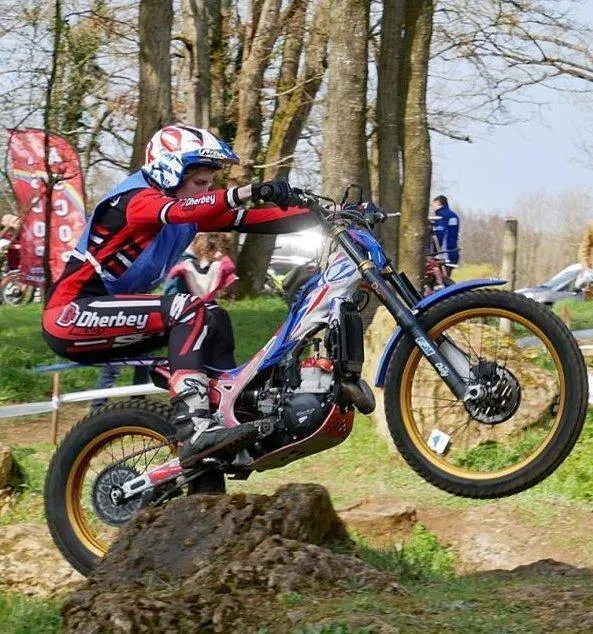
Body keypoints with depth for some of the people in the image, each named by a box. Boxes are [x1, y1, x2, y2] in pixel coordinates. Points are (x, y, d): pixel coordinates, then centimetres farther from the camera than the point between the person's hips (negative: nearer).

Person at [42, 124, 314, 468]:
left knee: (212, 321, 8)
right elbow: (178, 211, -37)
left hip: (107, 316, 10)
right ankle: (193, 429, -39)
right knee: (189, 309, -25)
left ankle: (225, 412, 1)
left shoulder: (192, 206, 11)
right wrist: (249, 191, -51)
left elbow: (250, 220, 3)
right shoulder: (138, 198, -15)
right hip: (71, 315, -10)